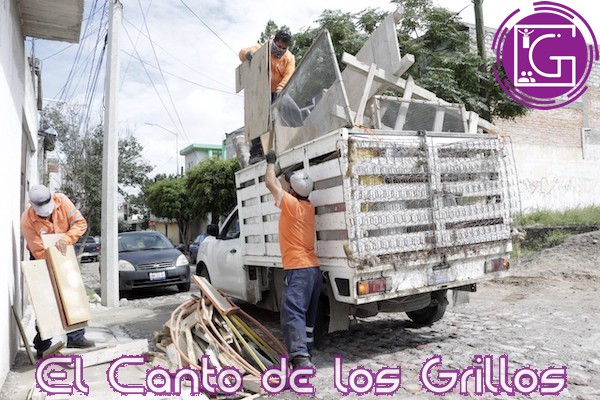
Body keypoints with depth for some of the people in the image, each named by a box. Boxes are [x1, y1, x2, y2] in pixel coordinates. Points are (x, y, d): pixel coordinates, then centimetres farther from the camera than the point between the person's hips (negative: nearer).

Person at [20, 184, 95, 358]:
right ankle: (42, 346, 12)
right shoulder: (27, 220, -25)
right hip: (43, 260, -3)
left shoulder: (62, 201, -19)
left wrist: (66, 238, -36)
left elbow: (80, 223, -19)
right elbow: (39, 252, -25)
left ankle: (75, 337, 15)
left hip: (65, 254, 3)